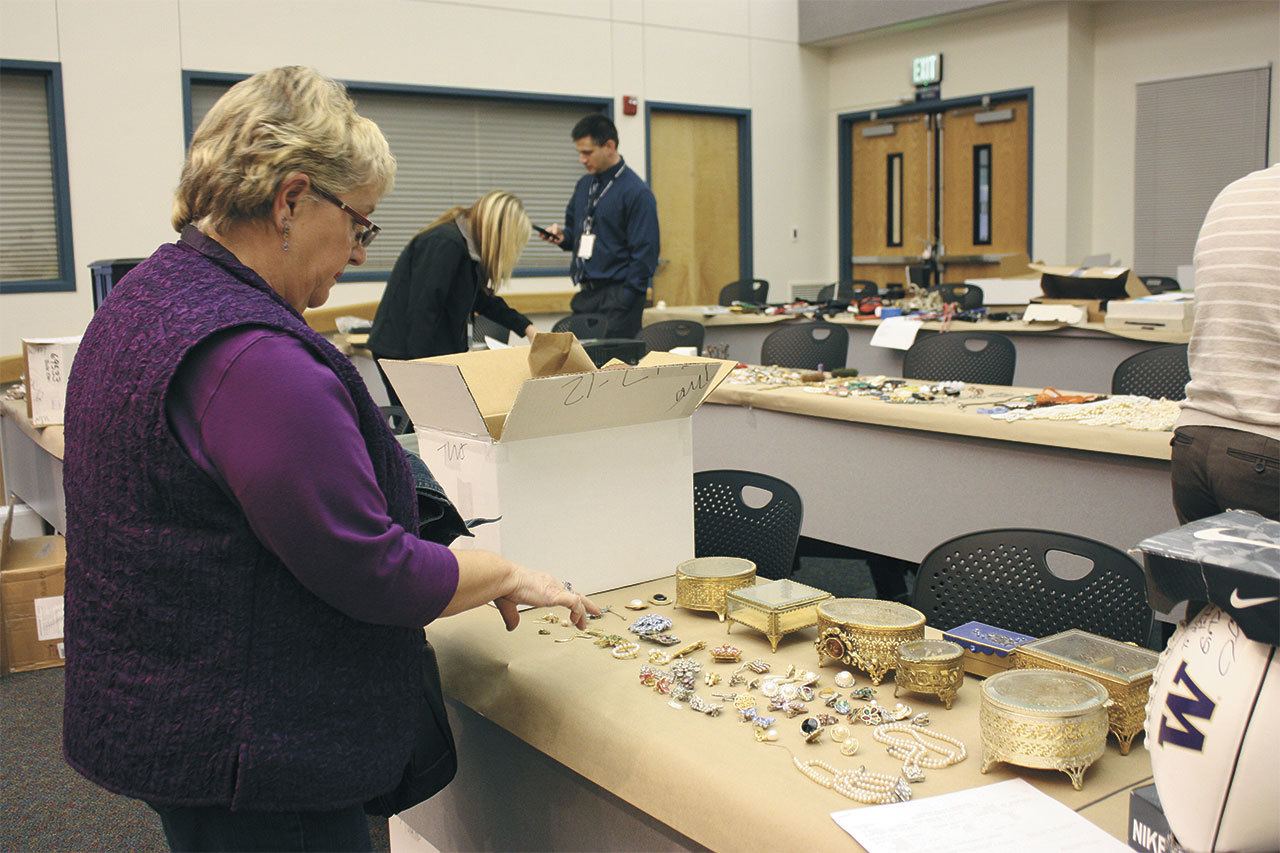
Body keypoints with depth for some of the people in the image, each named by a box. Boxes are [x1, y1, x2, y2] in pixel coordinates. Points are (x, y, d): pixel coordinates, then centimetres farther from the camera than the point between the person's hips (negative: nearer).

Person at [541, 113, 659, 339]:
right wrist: (562, 235, 1)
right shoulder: (584, 185, 11)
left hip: (617, 296, -7)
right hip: (585, 294, 7)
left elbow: (645, 254, -13)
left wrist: (625, 301, -16)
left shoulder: (637, 192, -11)